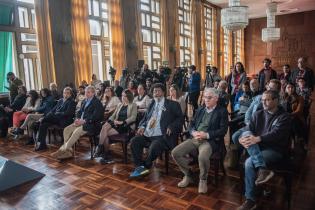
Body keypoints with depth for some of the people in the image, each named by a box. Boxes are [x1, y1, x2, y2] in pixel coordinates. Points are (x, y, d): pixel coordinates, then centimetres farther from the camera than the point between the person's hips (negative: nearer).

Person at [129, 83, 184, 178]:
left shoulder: (172, 104, 5)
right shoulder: (152, 104, 22)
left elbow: (180, 118, 1)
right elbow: (145, 118, 25)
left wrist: (171, 127, -15)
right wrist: (142, 126, 3)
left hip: (162, 136, -5)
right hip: (147, 134, 6)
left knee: (154, 146, -32)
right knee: (134, 141, -16)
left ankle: (145, 167, -6)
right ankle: (140, 166, -10)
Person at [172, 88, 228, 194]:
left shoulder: (222, 111, 3)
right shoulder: (200, 110, 20)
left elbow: (223, 130, -7)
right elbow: (191, 125, 17)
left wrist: (206, 135, -19)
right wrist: (193, 133, -7)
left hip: (210, 140, -5)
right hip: (195, 138, 6)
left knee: (202, 157, -36)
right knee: (175, 153, -12)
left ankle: (203, 180, -5)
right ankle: (188, 175, 10)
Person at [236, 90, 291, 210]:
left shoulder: (284, 117, -3)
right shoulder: (258, 114, 13)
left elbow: (276, 134, -21)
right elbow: (249, 129, 2)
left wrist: (257, 139, -36)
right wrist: (244, 137, -23)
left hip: (275, 150, -4)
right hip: (258, 148, 5)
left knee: (249, 162, -29)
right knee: (247, 134, -27)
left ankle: (250, 200, -15)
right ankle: (263, 169, -39)